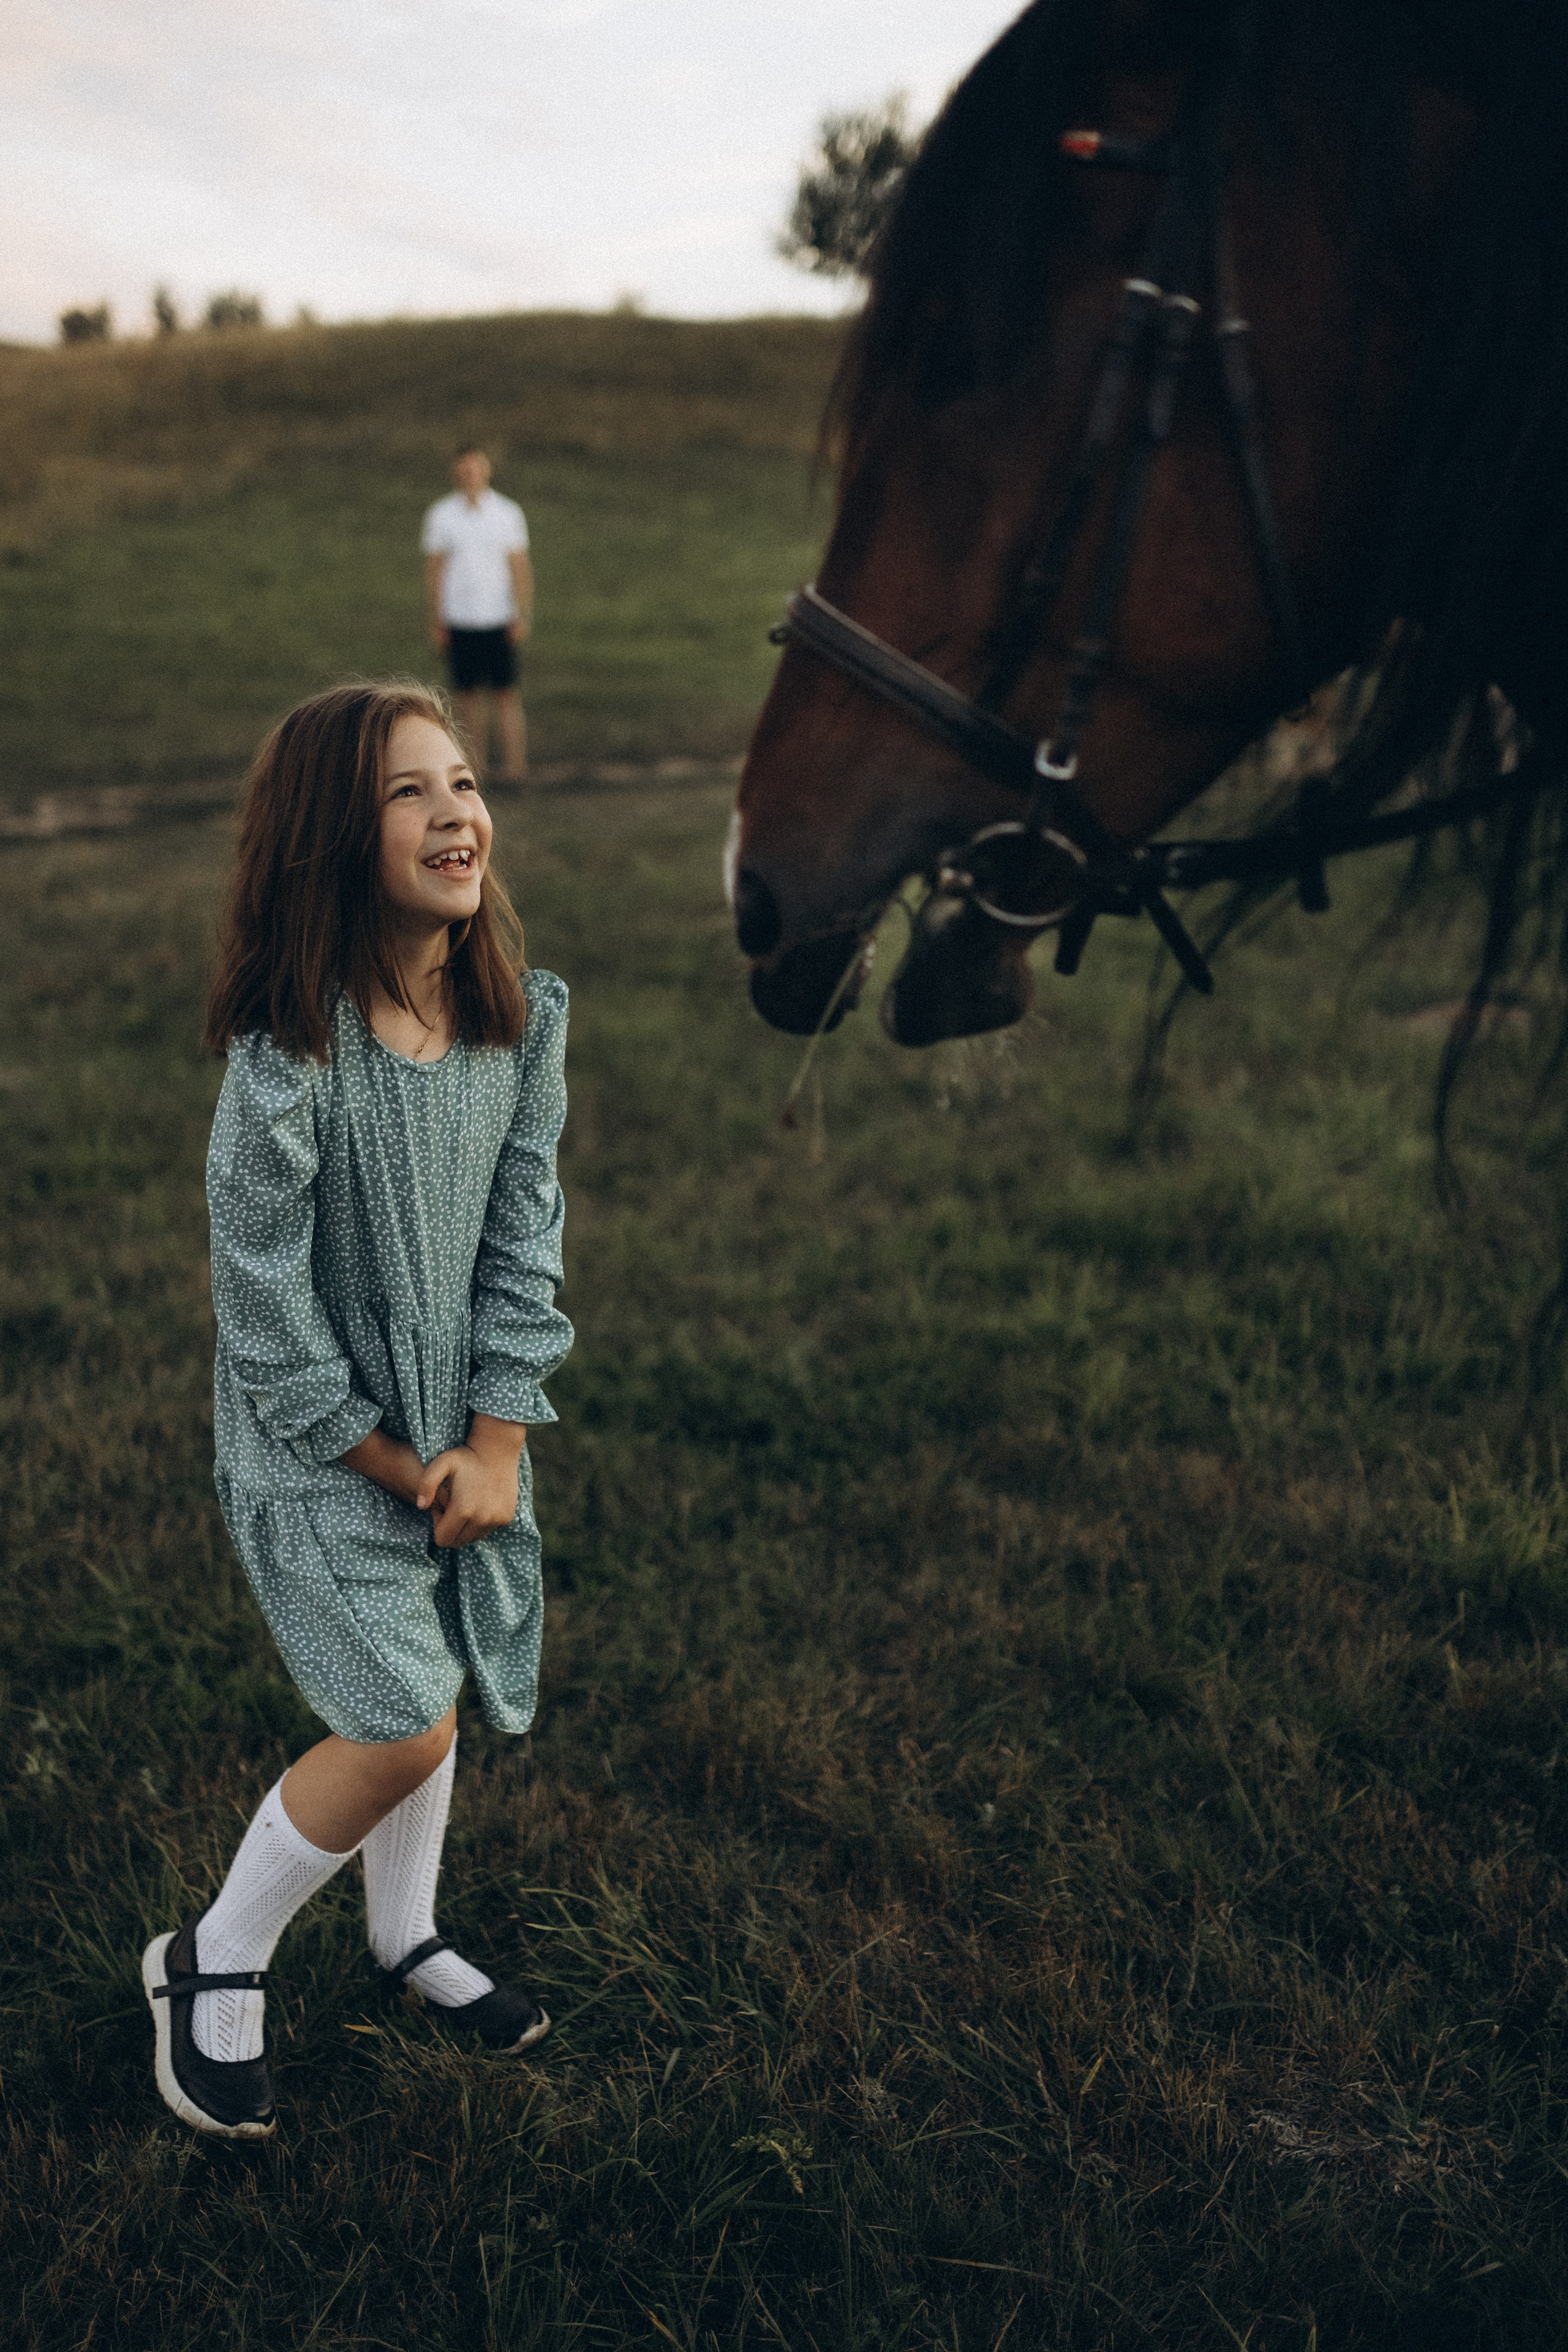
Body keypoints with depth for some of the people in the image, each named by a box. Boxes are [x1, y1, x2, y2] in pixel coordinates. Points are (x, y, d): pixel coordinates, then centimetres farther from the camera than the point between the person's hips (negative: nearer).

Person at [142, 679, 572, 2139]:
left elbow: (525, 1234, -3)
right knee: (405, 1725, -7)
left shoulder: (523, 1018, -8)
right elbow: (264, 1304, -20)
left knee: (435, 1695, 18)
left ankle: (405, 1939, 43)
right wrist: (391, 1464, -11)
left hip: (466, 1430, 6)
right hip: (317, 1446, -6)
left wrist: (493, 1444, -8)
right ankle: (214, 1964, 17)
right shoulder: (290, 1055, -25)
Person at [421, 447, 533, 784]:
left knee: (505, 693, -3)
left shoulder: (507, 512, 3)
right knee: (468, 693, 5)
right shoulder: (441, 514, 4)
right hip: (458, 620, 1)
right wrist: (435, 621, 3)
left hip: (498, 618, -1)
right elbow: (434, 569, 7)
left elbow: (520, 567, 4)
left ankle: (514, 762, -1)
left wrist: (523, 617, -3)